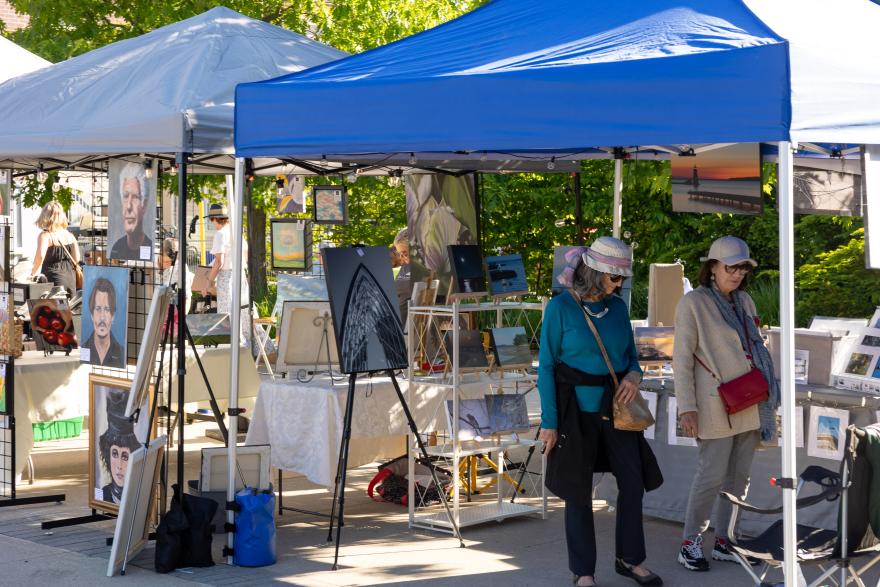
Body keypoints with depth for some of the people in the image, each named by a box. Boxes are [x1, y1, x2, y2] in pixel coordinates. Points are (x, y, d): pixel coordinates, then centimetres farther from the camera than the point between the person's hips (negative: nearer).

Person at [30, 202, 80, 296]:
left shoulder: (45, 235, -10)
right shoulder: (69, 235, 6)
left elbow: (40, 256, -25)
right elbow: (76, 259, 3)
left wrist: (34, 272, -10)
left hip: (54, 280, -5)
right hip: (70, 279, 5)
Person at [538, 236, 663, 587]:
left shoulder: (617, 307, 6)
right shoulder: (560, 308, -9)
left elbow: (631, 354, 16)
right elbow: (546, 367, -9)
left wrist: (634, 374, -8)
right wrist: (549, 422, -12)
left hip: (616, 408, 5)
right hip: (578, 411, -5)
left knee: (633, 483, 6)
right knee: (579, 491, 4)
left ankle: (629, 558, 24)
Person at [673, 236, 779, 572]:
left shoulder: (744, 302, 13)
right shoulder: (693, 304, -6)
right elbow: (682, 359, -7)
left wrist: (767, 399, 16)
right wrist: (687, 407, -13)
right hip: (716, 406, -6)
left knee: (739, 475, 8)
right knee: (712, 475, -6)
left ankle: (725, 542, 18)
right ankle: (690, 543, 7)